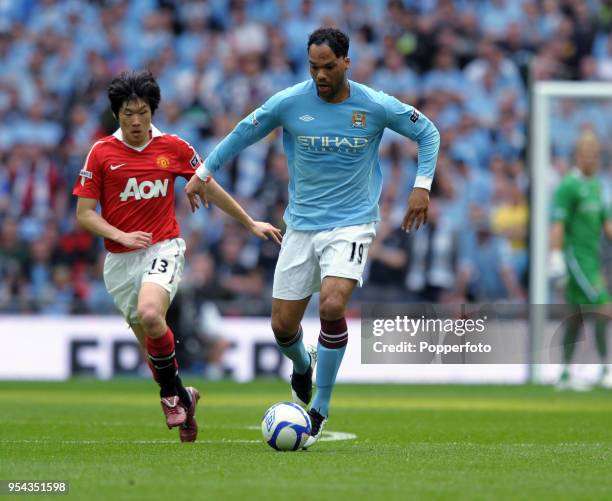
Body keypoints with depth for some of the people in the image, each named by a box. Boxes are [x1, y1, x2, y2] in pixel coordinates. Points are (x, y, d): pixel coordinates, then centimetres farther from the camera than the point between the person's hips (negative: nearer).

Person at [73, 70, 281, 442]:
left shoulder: (174, 147, 1)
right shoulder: (102, 153, -2)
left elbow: (210, 188, 15)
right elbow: (85, 213, -1)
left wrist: (250, 223, 20)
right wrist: (121, 236, -16)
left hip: (163, 248, -2)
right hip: (120, 259, 2)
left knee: (150, 314, -30)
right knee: (149, 341, 8)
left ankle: (172, 390, -10)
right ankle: (183, 398, 32)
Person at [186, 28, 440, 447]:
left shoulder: (376, 106, -8)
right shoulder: (289, 103, -6)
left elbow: (428, 132, 6)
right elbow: (244, 133, 10)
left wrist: (422, 185, -2)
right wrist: (204, 172, 10)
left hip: (351, 224, -2)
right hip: (302, 225, 2)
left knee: (332, 306, -26)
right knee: (283, 326, 2)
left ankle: (320, 408, -9)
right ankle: (302, 364, 41)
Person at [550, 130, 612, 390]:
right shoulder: (568, 186, -11)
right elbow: (557, 224, -16)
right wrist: (556, 259, -21)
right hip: (575, 258, -8)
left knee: (575, 317, 9)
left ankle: (565, 375, 13)